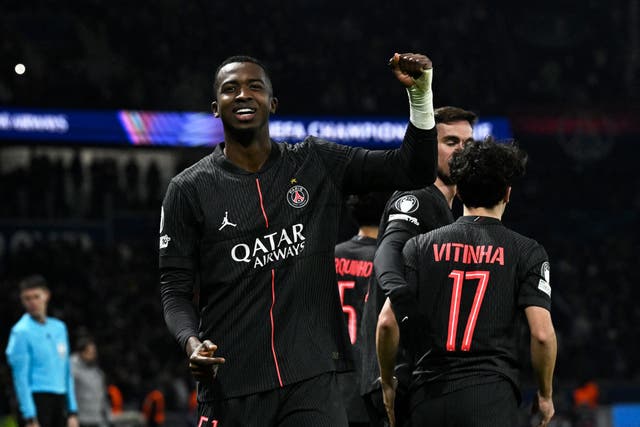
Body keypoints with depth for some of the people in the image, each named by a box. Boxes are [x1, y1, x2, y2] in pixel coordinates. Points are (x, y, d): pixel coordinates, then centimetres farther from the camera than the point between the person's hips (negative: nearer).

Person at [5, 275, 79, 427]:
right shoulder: (21, 332, -6)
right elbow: (20, 377, -10)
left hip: (60, 398, 7)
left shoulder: (59, 327, 14)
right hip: (37, 397, -6)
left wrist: (72, 412, 13)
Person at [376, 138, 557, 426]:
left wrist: (387, 382, 17)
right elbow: (542, 333, -5)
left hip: (427, 401, 3)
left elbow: (387, 322, 3)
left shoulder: (420, 247, 10)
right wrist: (545, 395, 10)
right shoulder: (526, 252, 4)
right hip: (491, 399, -3)